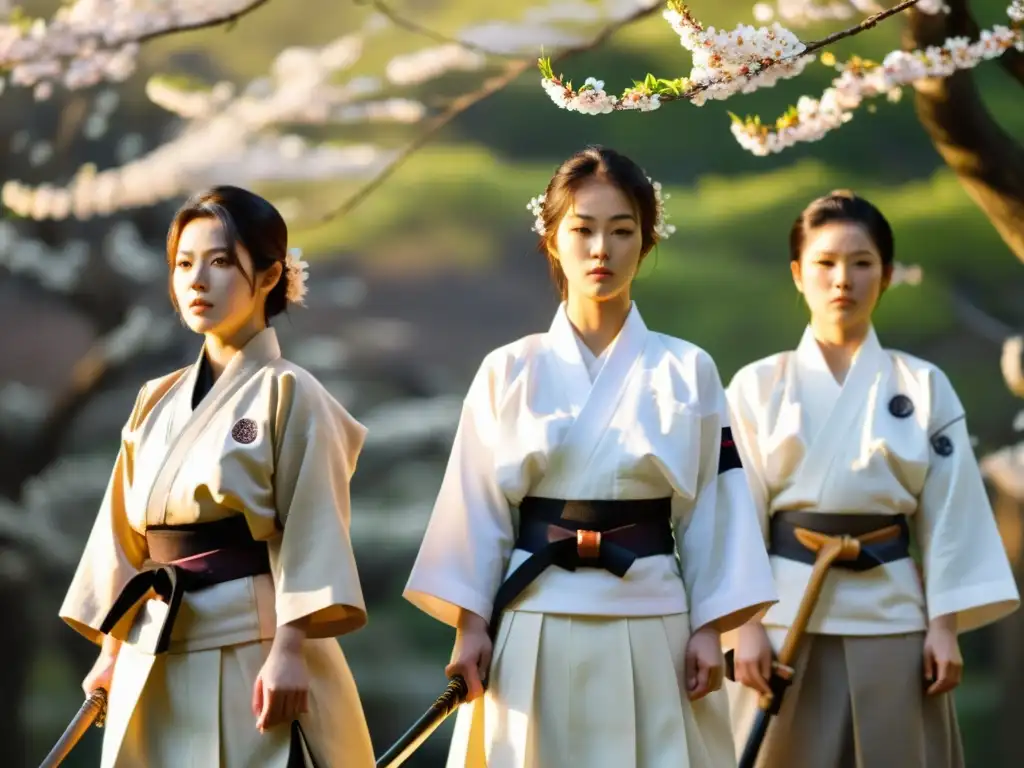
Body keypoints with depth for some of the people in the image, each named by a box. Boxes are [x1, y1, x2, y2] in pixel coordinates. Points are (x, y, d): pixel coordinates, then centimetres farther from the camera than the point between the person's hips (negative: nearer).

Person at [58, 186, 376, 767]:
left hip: (253, 653, -6)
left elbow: (310, 538, -10)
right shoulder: (157, 403, 13)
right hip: (155, 665, 6)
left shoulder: (288, 396, -4)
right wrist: (111, 651, 13)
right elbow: (126, 541, 16)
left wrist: (289, 650, -19)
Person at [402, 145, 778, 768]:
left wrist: (709, 629, -1)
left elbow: (712, 509, 4)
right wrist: (470, 624, -1)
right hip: (536, 631, 0)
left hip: (651, 630, 0)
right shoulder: (510, 373, 4)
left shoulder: (687, 372, 4)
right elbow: (479, 508, 4)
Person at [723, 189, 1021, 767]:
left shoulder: (925, 388, 5)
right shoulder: (759, 387, 3)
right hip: (787, 617, -1)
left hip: (892, 618, 1)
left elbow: (949, 516, 4)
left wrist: (945, 626, -3)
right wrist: (748, 625, -7)